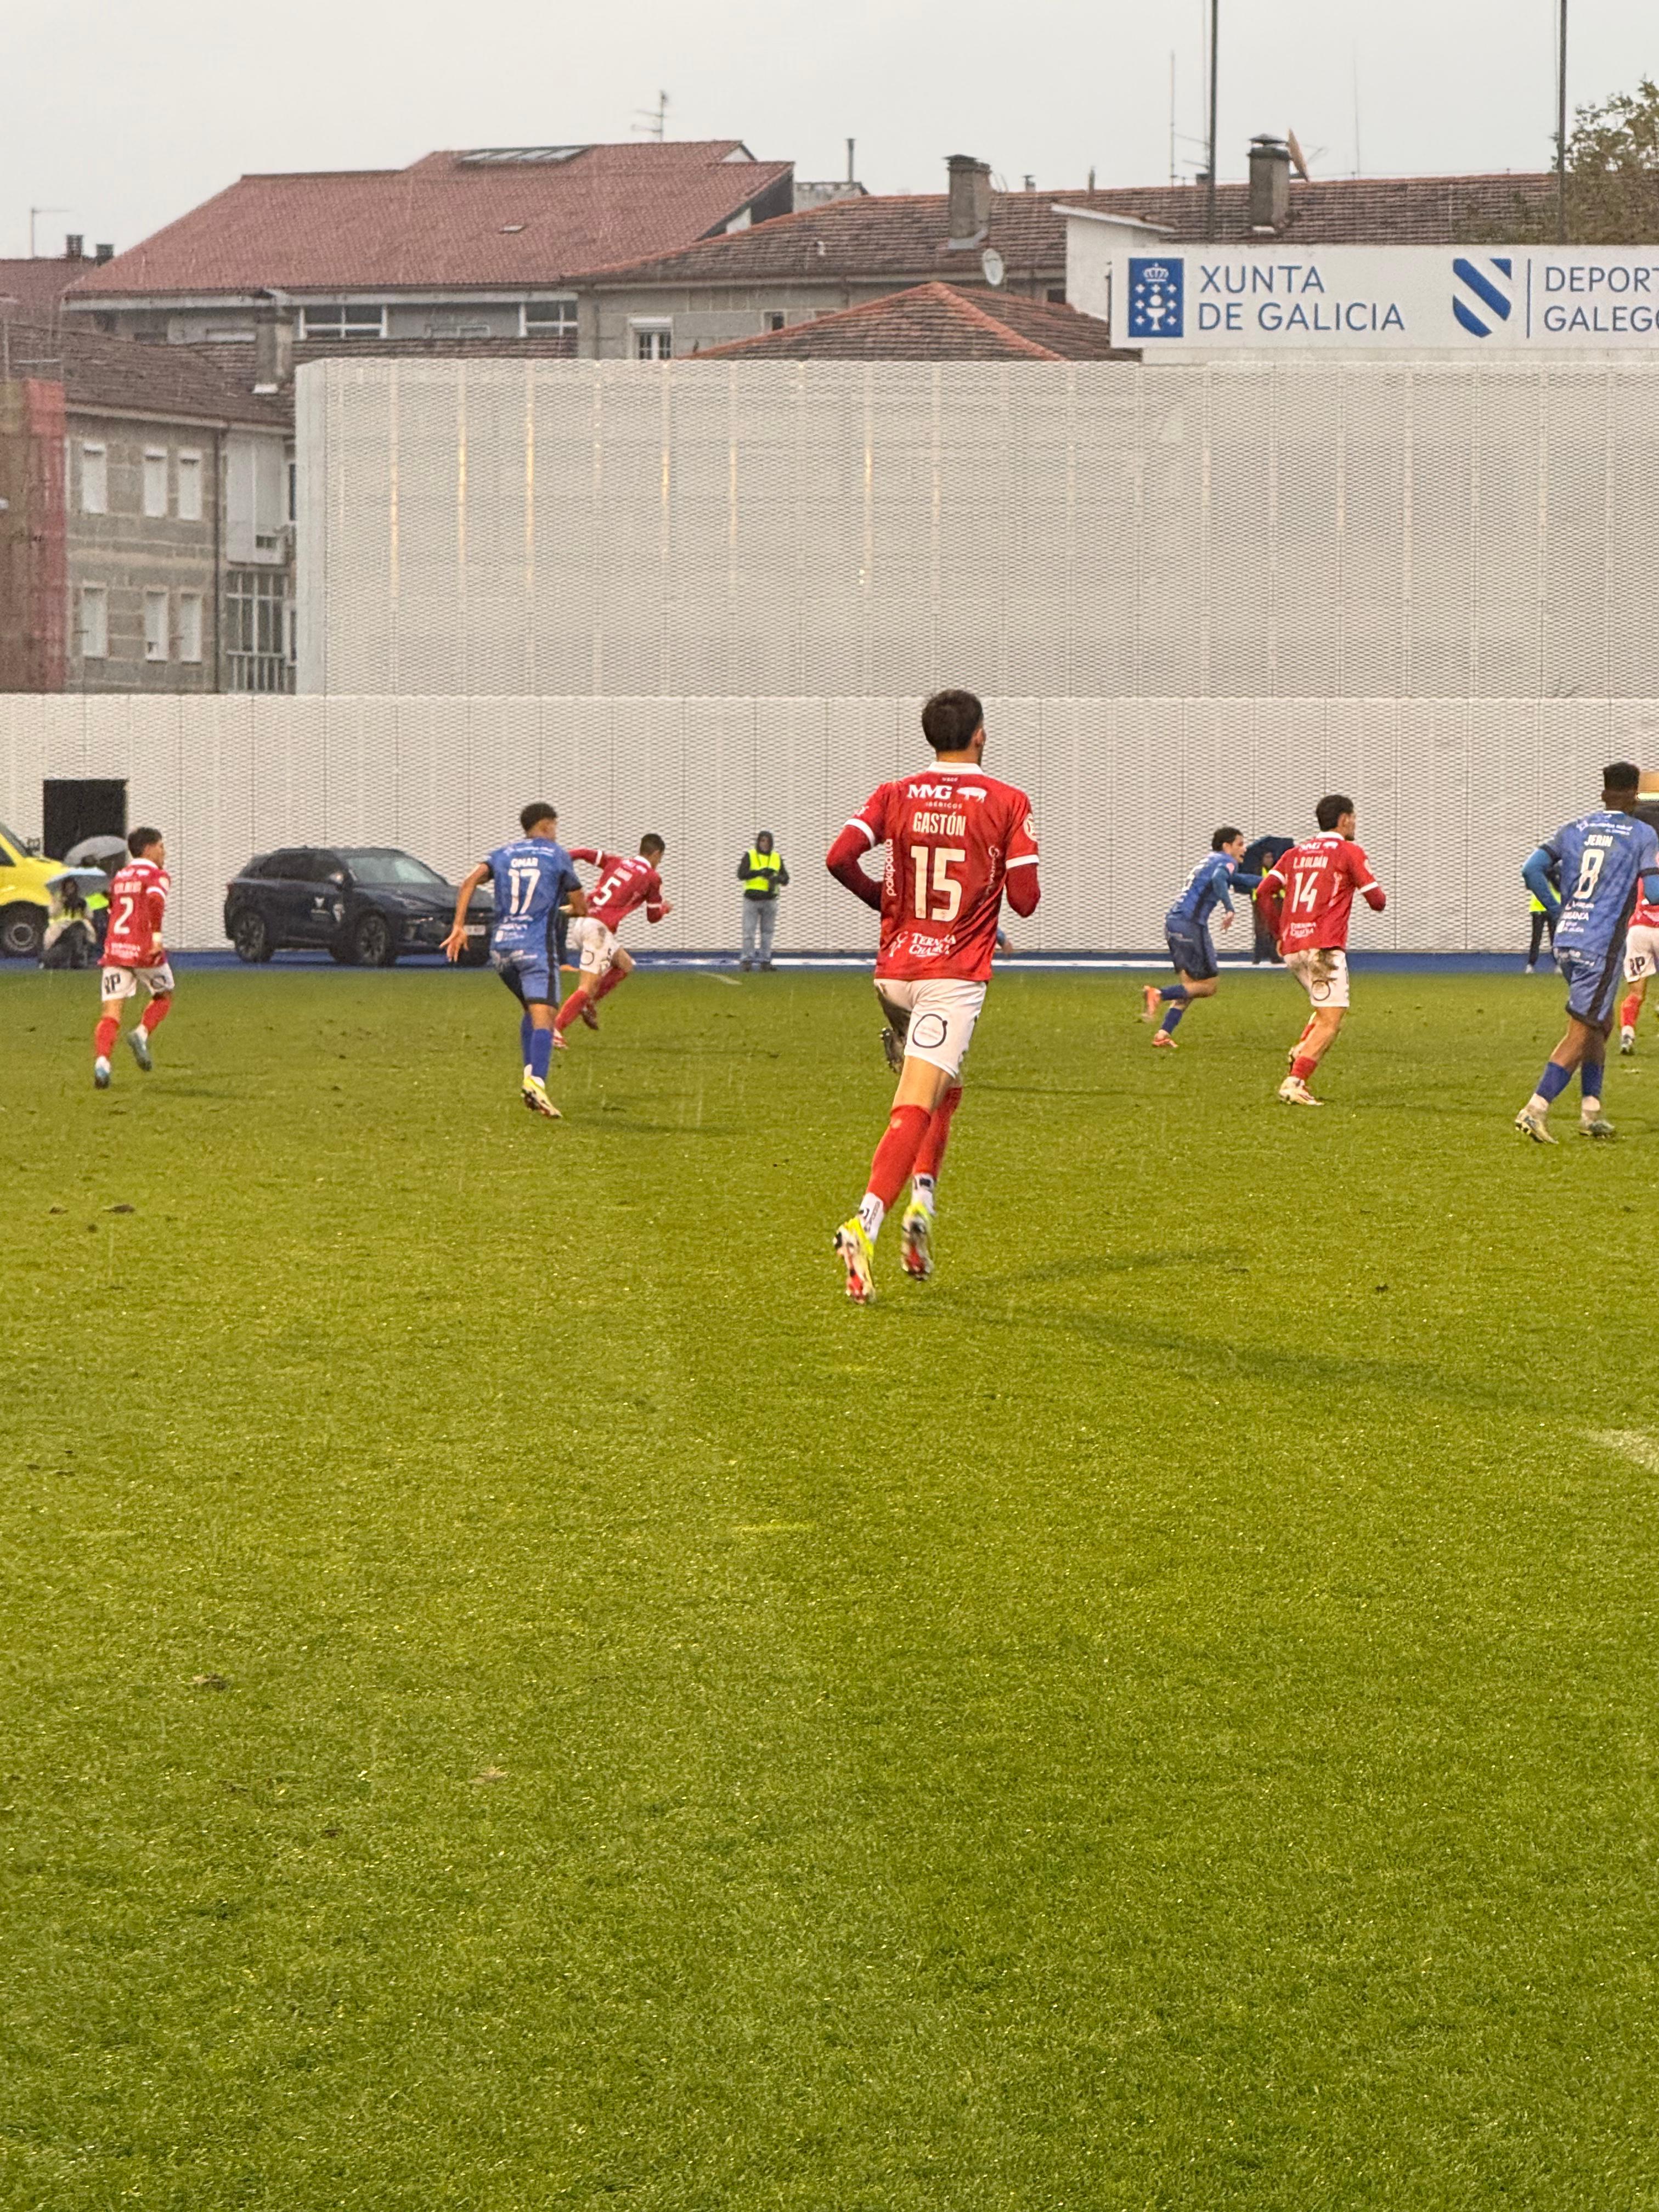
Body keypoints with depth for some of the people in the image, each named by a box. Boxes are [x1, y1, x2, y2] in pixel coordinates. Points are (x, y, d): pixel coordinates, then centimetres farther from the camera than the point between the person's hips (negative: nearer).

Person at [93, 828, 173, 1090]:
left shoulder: (120, 877, 19)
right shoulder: (157, 875, -1)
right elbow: (155, 899, -22)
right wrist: (157, 934, -26)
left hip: (114, 949, 5)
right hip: (144, 950, -5)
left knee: (111, 1009, -1)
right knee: (164, 995, 21)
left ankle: (101, 1061, -19)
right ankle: (141, 1034, -3)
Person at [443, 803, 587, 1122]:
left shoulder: (504, 853, 16)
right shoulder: (557, 855, 6)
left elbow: (470, 881, 1)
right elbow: (580, 906, 8)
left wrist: (458, 926, -1)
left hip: (500, 944, 5)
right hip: (536, 945, -5)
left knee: (531, 1011, 22)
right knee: (543, 1016, -14)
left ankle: (530, 1075, 13)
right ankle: (536, 1081, -34)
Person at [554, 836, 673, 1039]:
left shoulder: (617, 862, 17)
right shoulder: (652, 878, 4)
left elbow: (582, 852, 5)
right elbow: (654, 916, 15)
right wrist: (665, 908, 35)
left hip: (581, 922, 8)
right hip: (598, 928, -8)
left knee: (625, 966, 23)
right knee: (588, 987, -8)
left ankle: (588, 1003, 13)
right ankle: (556, 1028, -19)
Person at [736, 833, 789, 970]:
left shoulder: (777, 858, 11)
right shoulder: (750, 856, 3)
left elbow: (785, 879, 8)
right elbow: (741, 874, -10)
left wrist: (777, 878, -15)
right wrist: (759, 872, -20)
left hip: (770, 900, 3)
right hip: (752, 899, -3)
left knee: (767, 932, 5)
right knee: (749, 930, -7)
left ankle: (765, 960, 10)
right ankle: (746, 960, -6)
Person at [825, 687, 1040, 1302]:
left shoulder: (894, 795, 5)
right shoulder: (1008, 803, -3)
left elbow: (840, 857, -10)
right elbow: (1025, 900, -5)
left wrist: (882, 898, 9)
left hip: (894, 970, 5)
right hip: (955, 978, -4)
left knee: (945, 1090, 26)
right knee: (916, 1107, -12)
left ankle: (921, 1202, 13)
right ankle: (865, 1224, -30)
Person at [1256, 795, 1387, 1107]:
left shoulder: (1296, 853, 15)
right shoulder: (1349, 852, -1)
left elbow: (1265, 892, 9)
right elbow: (1377, 901, -4)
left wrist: (1279, 933, 18)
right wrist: (1380, 896, 20)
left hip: (1292, 949, 7)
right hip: (1324, 948, -7)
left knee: (1328, 1010, 24)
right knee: (1330, 1021, -6)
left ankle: (1300, 1051, 0)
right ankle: (1294, 1083, -18)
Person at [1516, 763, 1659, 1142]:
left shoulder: (1574, 830, 10)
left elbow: (1532, 870, 2)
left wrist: (1558, 911, 12)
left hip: (1565, 941, 6)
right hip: (1601, 946, -6)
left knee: (1600, 1024, 21)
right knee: (1581, 1032, -5)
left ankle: (1590, 1112, 19)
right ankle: (1536, 1109, -16)